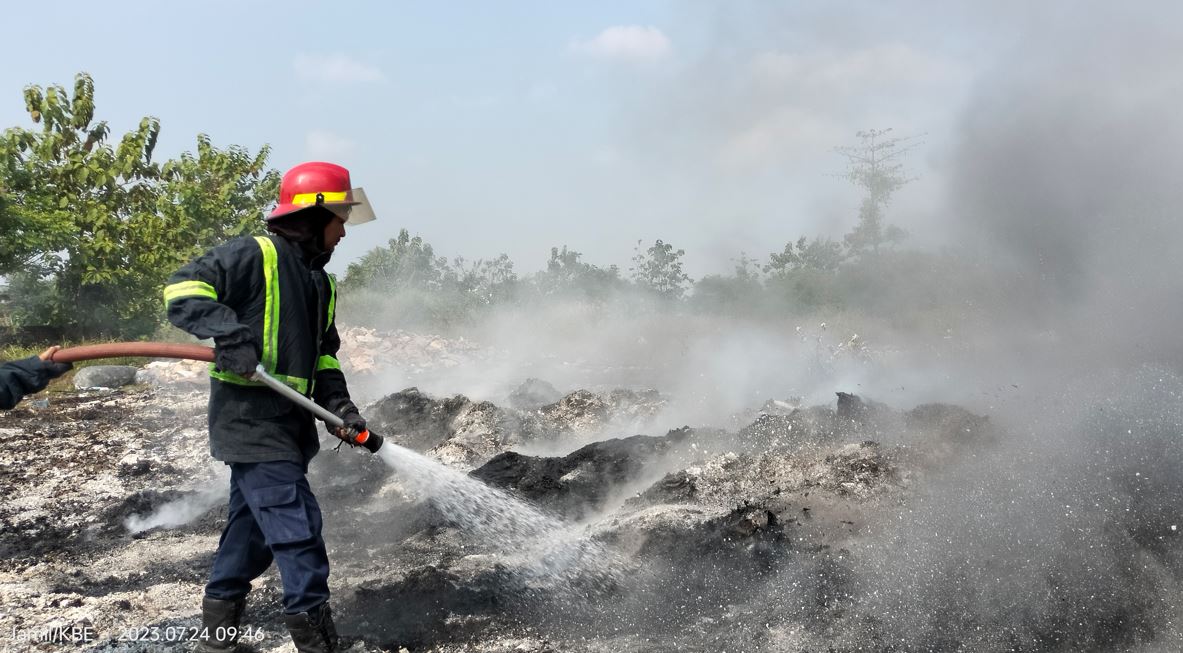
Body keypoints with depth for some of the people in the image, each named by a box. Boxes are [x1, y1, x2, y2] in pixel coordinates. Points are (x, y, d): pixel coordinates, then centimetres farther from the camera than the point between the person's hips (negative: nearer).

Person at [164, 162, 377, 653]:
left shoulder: (320, 284, 17)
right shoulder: (254, 255, -10)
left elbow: (324, 357, 20)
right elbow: (183, 289, -16)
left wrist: (340, 405, 5)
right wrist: (230, 332, -29)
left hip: (287, 424, 10)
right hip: (251, 421, -9)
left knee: (252, 528, 17)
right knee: (297, 529, -10)